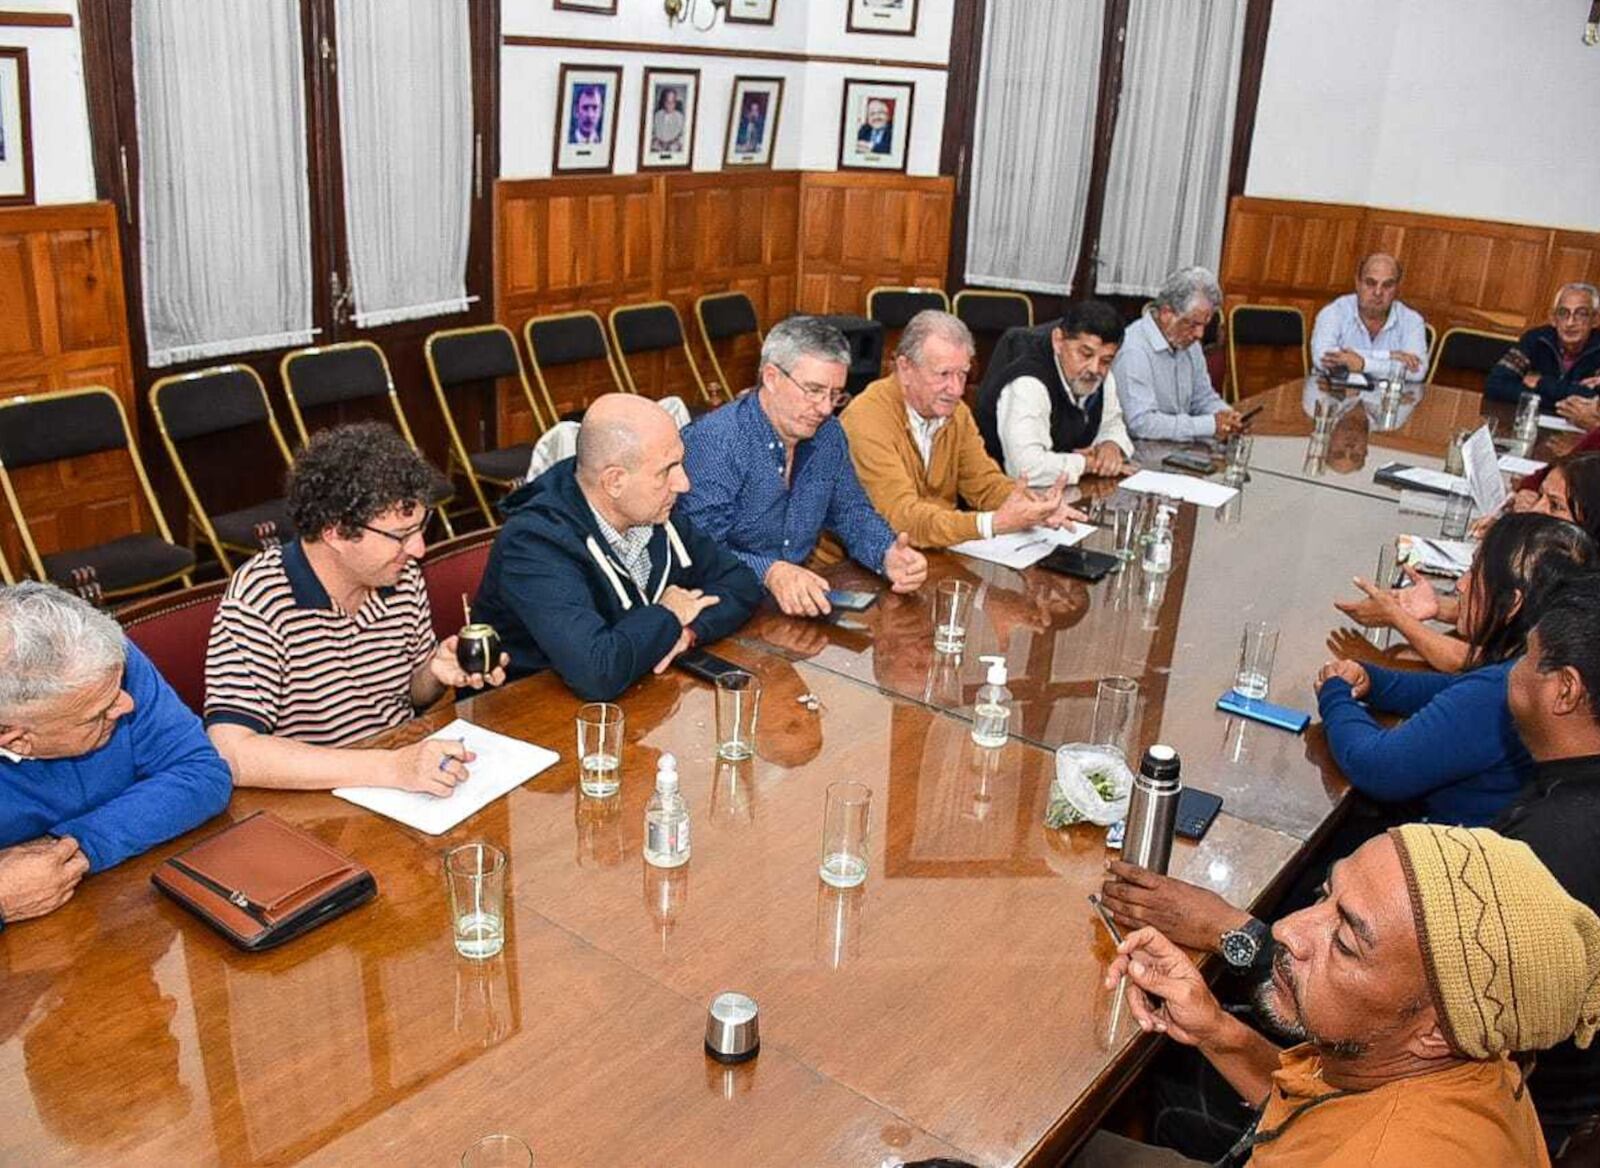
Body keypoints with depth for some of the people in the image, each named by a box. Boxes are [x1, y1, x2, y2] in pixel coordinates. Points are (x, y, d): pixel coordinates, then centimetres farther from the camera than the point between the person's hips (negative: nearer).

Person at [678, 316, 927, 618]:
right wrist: (770, 573, -39)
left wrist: (887, 556, -6)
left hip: (802, 598, 6)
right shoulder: (713, 443, -17)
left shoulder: (829, 435, 5)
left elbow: (852, 513, 15)